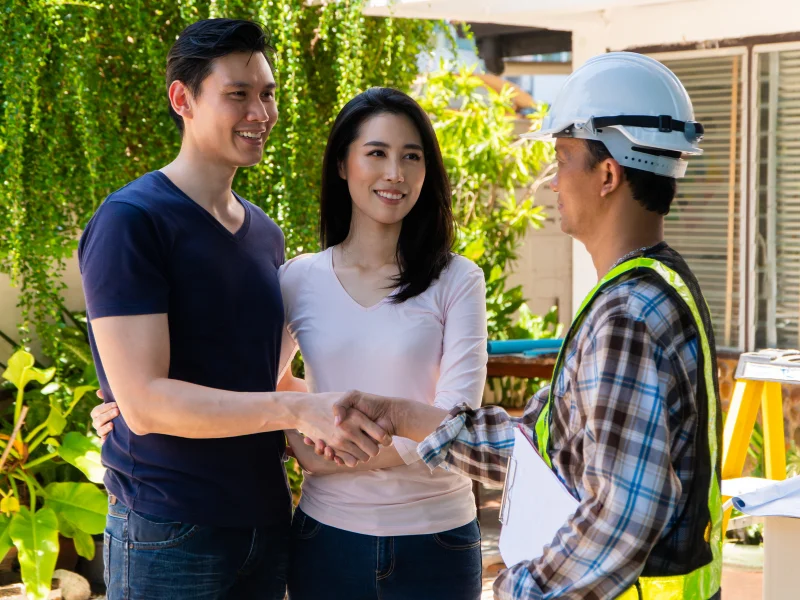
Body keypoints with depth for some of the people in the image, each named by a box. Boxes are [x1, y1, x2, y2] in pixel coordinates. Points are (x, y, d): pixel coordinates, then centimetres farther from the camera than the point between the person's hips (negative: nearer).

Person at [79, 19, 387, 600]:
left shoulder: (265, 233, 12)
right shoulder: (129, 223, -13)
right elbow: (143, 401, -20)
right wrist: (300, 409, -26)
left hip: (267, 523, 7)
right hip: (170, 533, -7)